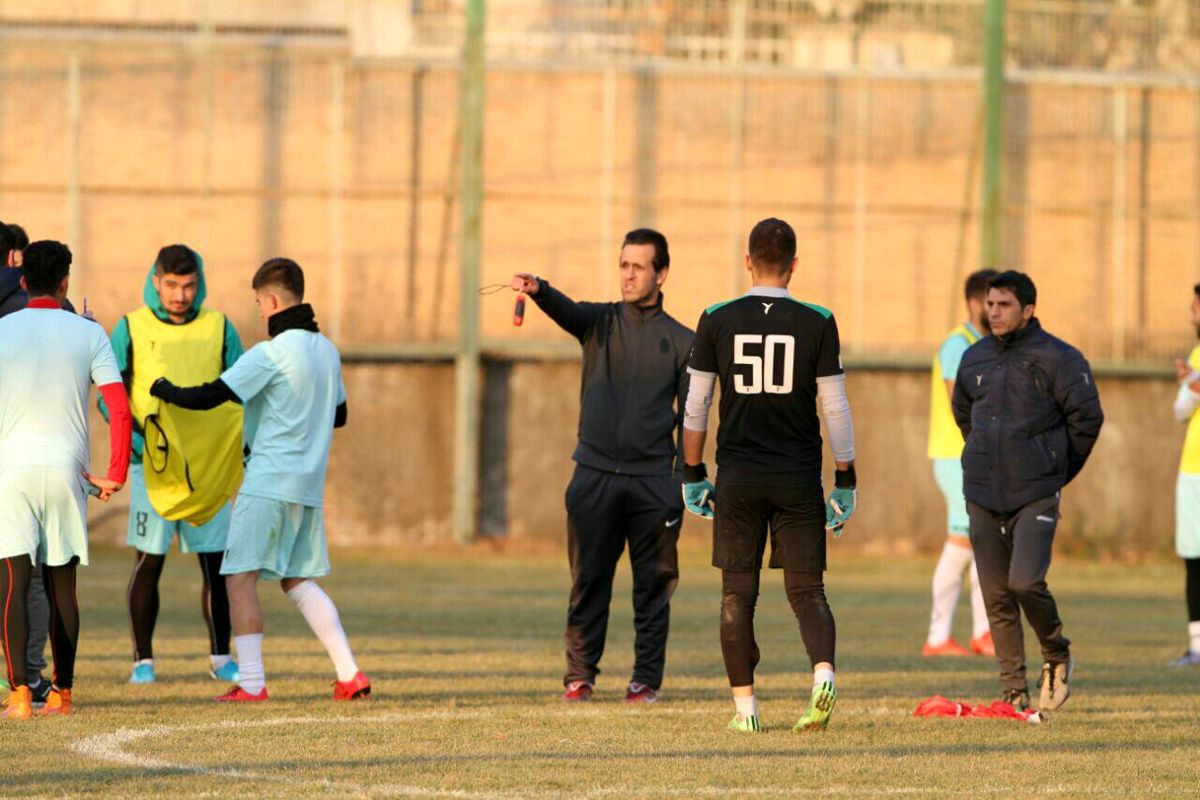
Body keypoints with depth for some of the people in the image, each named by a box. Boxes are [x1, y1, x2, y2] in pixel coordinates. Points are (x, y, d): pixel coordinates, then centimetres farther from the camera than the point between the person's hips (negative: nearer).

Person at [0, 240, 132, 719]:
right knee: (62, 585, 11)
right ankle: (62, 692, 16)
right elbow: (120, 409, -3)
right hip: (66, 468, 2)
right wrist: (115, 475, 2)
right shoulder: (89, 334, 3)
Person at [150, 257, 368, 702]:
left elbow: (209, 397, -15)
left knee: (240, 576, -3)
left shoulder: (271, 353, -13)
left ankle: (251, 682, -9)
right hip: (310, 484, 8)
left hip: (269, 482, -8)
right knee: (298, 580, 15)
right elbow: (339, 415, 24)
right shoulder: (327, 351, 11)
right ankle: (349, 675, 7)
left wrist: (164, 390, 2)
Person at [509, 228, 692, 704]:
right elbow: (566, 311, -14)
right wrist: (538, 291, -37)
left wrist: (684, 481, -5)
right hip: (595, 475, 1)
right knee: (588, 583, 2)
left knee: (653, 584, 1)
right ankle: (580, 676, 7)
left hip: (653, 481, -1)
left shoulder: (680, 341, 7)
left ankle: (646, 679, 9)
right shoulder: (600, 322, 9)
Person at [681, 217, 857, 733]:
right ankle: (823, 672, -20)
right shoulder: (817, 323, -2)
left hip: (737, 477, 0)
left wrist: (693, 475, 12)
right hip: (799, 478, 0)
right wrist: (845, 481, 6)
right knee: (807, 590, 5)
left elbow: (695, 406, 2)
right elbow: (835, 408, -1)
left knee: (738, 594, 8)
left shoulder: (718, 320, -1)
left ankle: (745, 706, 6)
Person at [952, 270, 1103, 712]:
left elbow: (1087, 419, -3)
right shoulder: (975, 358, 10)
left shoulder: (1058, 358, -6)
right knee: (996, 598, 3)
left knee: (1025, 581, -19)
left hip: (1036, 494, -5)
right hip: (983, 494, 5)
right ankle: (1015, 693, 9)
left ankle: (1057, 655, 8)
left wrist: (1057, 471, 5)